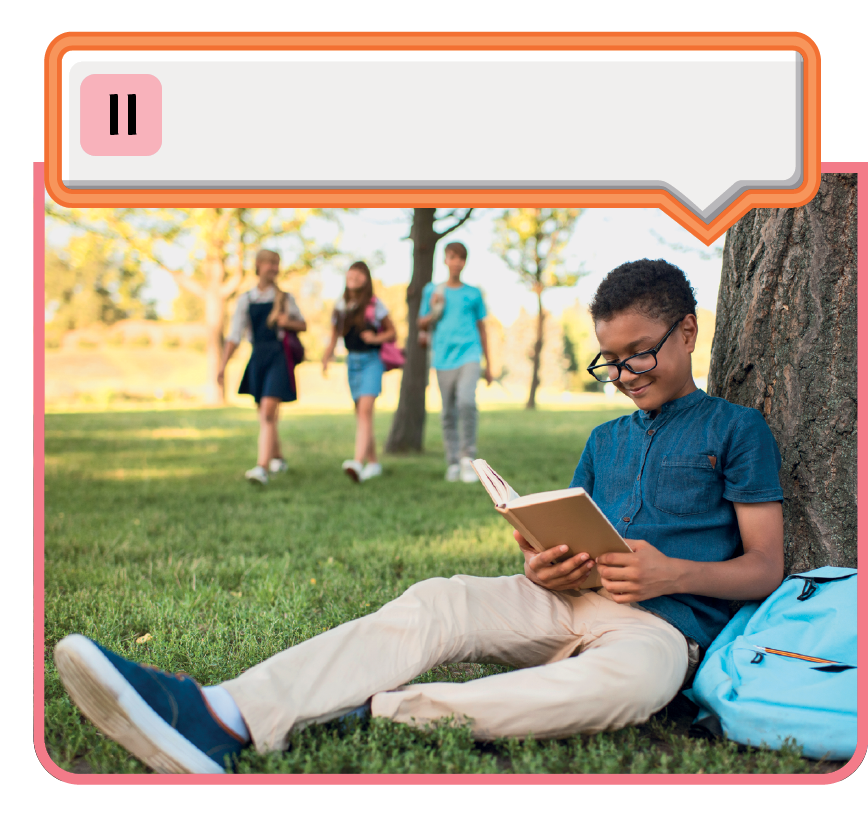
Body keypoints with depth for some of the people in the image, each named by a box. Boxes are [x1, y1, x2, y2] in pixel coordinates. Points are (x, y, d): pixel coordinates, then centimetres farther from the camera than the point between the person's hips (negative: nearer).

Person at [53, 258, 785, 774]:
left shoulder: (736, 428, 9)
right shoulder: (605, 440, 25)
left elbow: (765, 568, 3)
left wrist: (672, 572, -16)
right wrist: (544, 567, -5)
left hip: (663, 622, -4)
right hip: (566, 603, 5)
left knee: (627, 682, -42)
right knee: (432, 604, -25)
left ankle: (368, 709, -42)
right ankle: (223, 719, -43)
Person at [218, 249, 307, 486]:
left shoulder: (285, 297, 6)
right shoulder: (246, 300, 8)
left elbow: (303, 325, 14)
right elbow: (235, 335, 7)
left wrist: (288, 322, -8)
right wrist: (223, 365, -2)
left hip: (278, 357, -3)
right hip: (257, 357, 3)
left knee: (268, 413, -16)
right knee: (264, 416, 12)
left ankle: (262, 468, -24)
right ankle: (278, 458, 34)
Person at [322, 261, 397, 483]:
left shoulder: (374, 304, -2)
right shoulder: (341, 306, 10)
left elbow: (392, 332, 3)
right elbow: (334, 337, 13)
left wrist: (376, 338, -16)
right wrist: (326, 358, -3)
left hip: (371, 360, -5)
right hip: (352, 361, 5)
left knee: (365, 409, -18)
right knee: (361, 413, 10)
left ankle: (358, 462, -29)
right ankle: (373, 462, 21)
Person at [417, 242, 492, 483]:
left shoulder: (473, 293, 10)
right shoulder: (432, 291, 10)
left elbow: (481, 328, 16)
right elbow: (421, 325, 16)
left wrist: (489, 364, 16)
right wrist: (434, 313, -6)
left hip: (468, 355, -1)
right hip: (444, 358, 1)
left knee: (467, 402, -21)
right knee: (448, 412, 4)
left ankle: (468, 457, -10)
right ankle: (453, 462, 14)